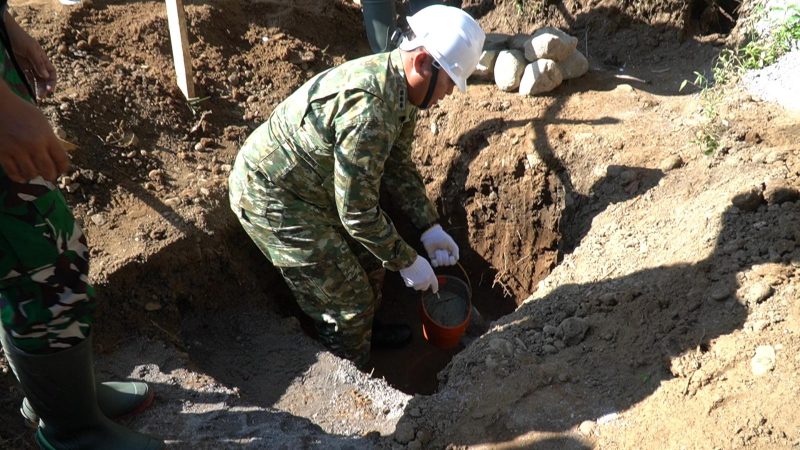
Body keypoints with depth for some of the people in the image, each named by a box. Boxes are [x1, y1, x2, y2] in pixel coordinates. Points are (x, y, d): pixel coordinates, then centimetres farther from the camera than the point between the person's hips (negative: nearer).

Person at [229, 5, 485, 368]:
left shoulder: (400, 84, -4)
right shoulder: (368, 110, -35)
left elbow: (398, 165, 9)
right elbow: (356, 211, -27)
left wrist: (430, 228, 6)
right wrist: (408, 262, -15)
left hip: (313, 182, 9)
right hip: (272, 197, -9)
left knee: (369, 257, 20)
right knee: (347, 298, 1)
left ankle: (363, 331, 47)